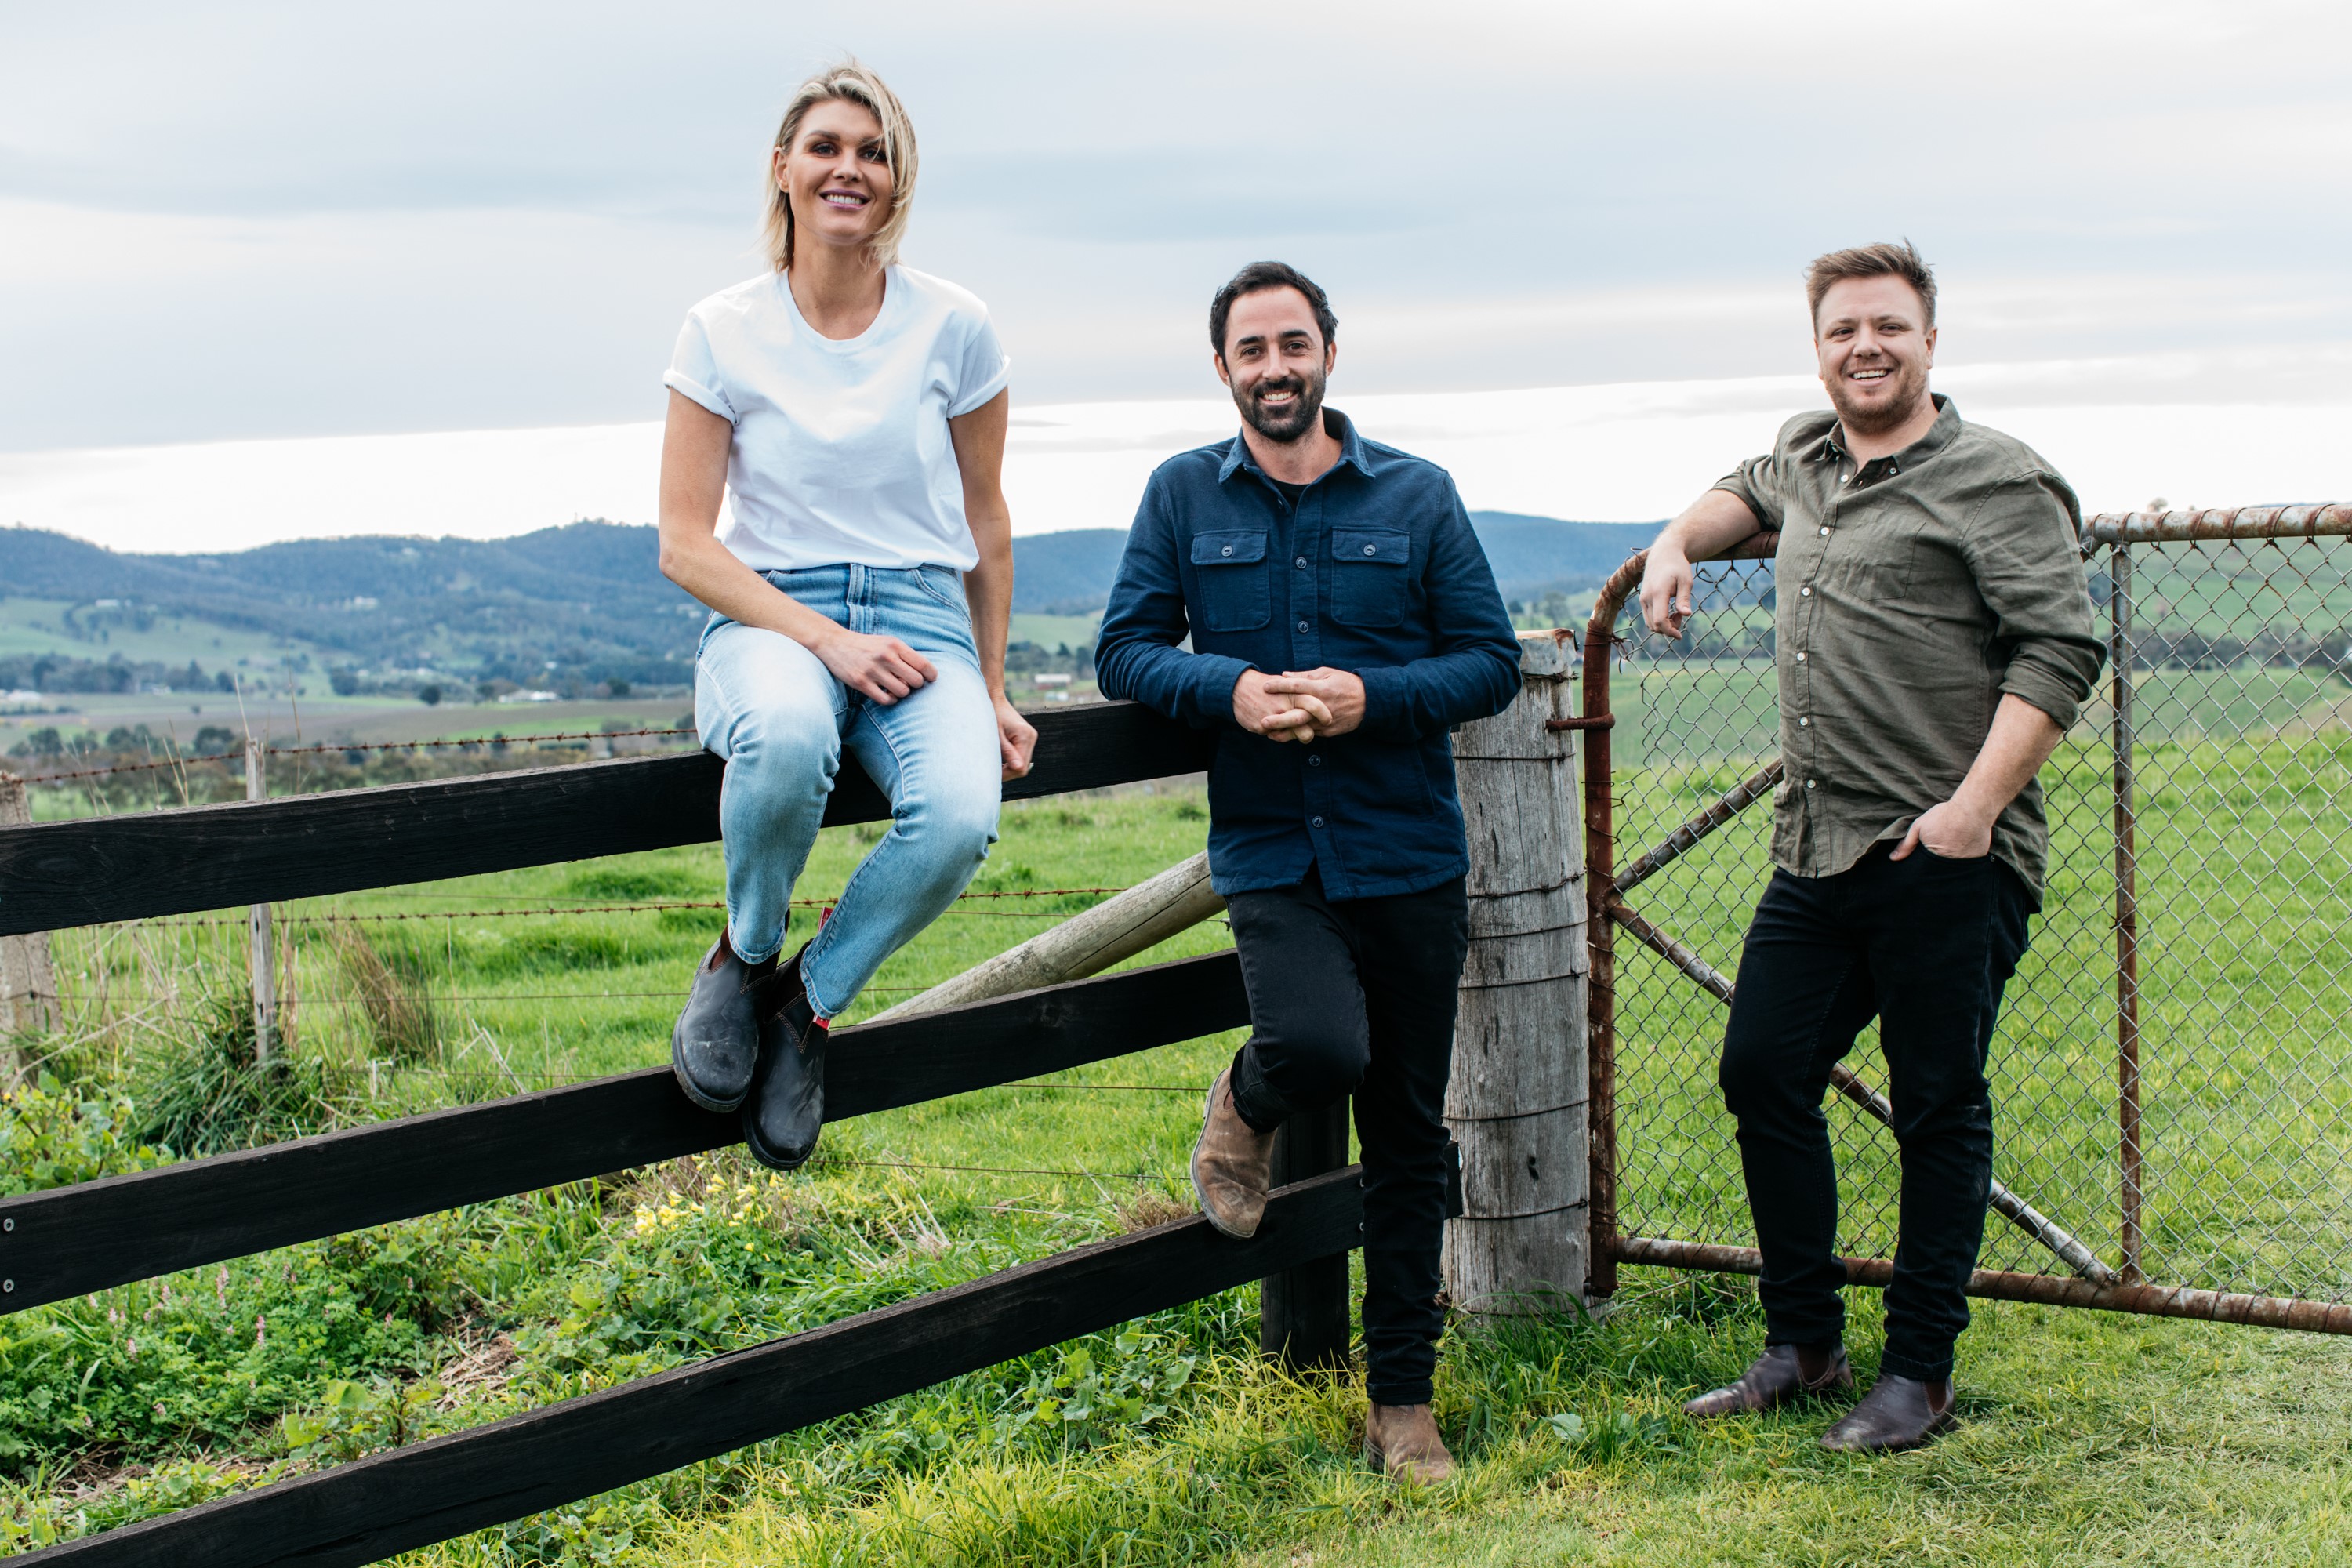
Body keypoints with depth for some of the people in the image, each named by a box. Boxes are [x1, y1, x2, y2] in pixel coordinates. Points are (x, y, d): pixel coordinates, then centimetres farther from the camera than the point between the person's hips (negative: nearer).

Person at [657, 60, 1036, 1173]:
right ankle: (743, 955, -9)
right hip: (769, 620, -1)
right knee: (788, 738, -40)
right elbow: (685, 546, -3)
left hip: (919, 618, 1)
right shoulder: (723, 332, 0)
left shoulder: (953, 328, 3)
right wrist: (825, 638, -16)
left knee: (958, 815, -33)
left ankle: (809, 1000, -5)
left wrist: (990, 693, 12)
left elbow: (985, 526, 13)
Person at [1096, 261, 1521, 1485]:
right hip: (1269, 853, -1)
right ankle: (1247, 1107, 9)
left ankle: (1402, 1399, 21)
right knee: (1321, 1045, -30)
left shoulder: (1416, 496, 4)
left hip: (1409, 856, 2)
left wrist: (1370, 696, -14)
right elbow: (1125, 650, 5)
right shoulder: (1184, 496, 5)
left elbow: (1491, 662, 3)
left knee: (1409, 1136, 7)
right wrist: (1229, 690, -15)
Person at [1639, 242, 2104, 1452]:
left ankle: (1919, 1375, 12)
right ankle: (1804, 1347, 22)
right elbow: (1747, 495, 42)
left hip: (1948, 859, -7)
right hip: (1816, 852, 8)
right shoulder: (1810, 456, 16)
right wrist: (1676, 545, 22)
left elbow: (2060, 651, -14)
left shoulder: (1996, 481, -7)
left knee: (1939, 1109, 1)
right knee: (1763, 1075, 8)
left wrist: (1975, 805, -22)